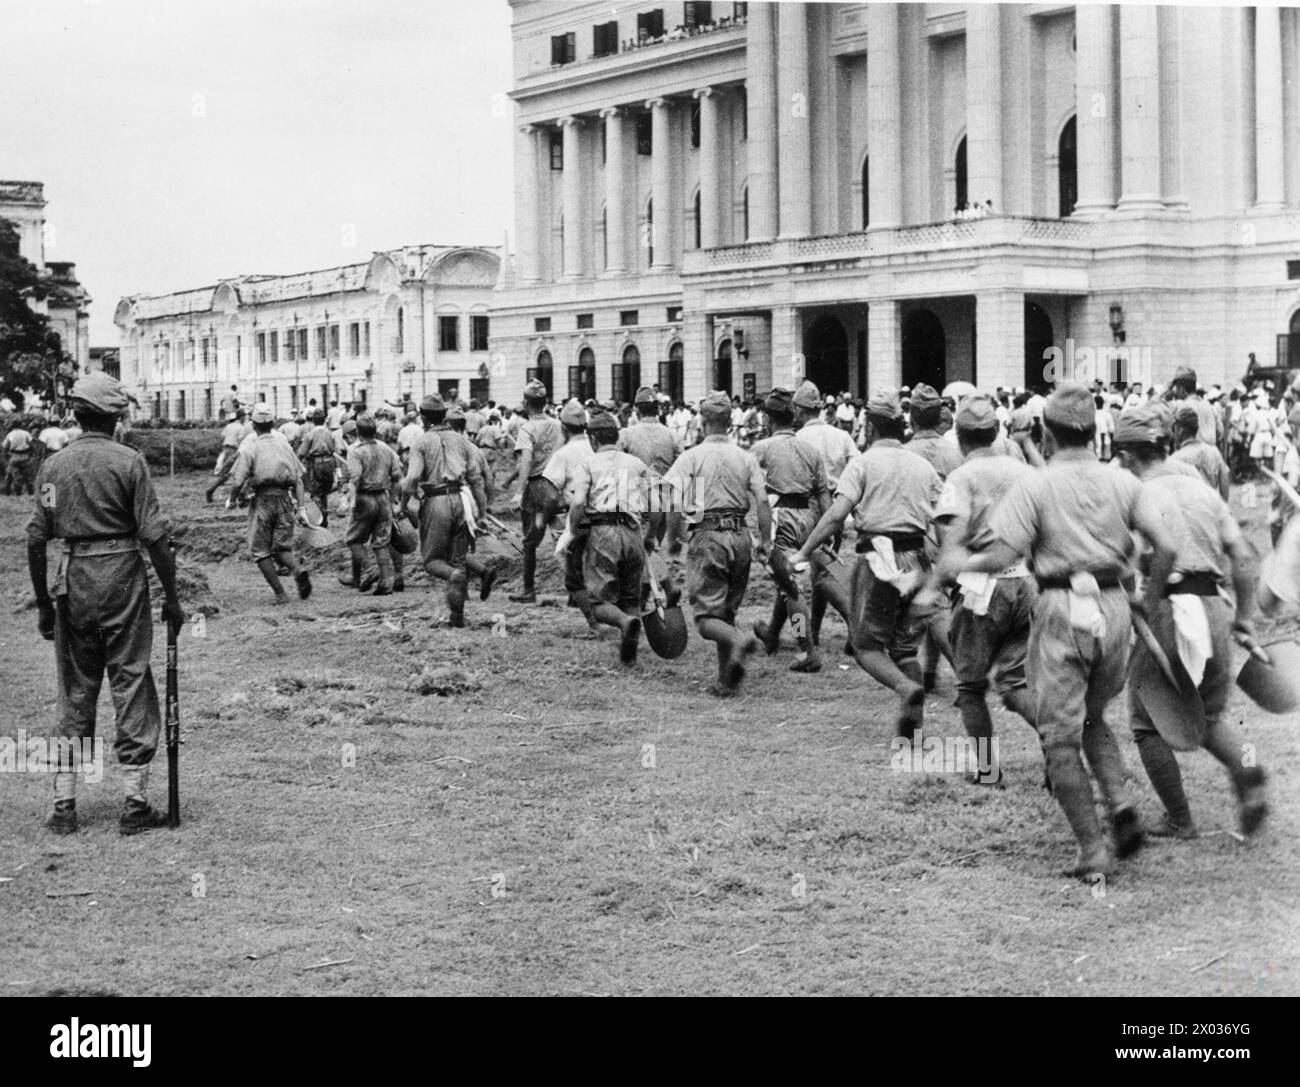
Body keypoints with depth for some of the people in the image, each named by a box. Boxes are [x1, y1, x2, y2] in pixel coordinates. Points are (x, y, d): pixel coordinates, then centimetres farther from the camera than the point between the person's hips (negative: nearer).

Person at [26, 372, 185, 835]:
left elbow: (35, 539, 3)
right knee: (132, 689, 3)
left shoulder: (53, 465, 5)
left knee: (74, 693, 12)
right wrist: (171, 596, -3)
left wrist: (43, 602, 11)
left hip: (73, 580, 4)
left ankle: (64, 805, 13)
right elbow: (154, 535, -10)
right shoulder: (128, 461, -6)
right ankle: (135, 804, 5)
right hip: (122, 576, -4)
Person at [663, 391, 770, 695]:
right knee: (728, 611, 15)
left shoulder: (691, 457, -2)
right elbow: (762, 502, 3)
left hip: (708, 536, -4)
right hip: (740, 537, 4)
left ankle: (739, 641, -31)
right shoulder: (746, 458, 8)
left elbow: (674, 506, -10)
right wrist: (764, 543, 10)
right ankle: (727, 679, 13)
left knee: (707, 616, -2)